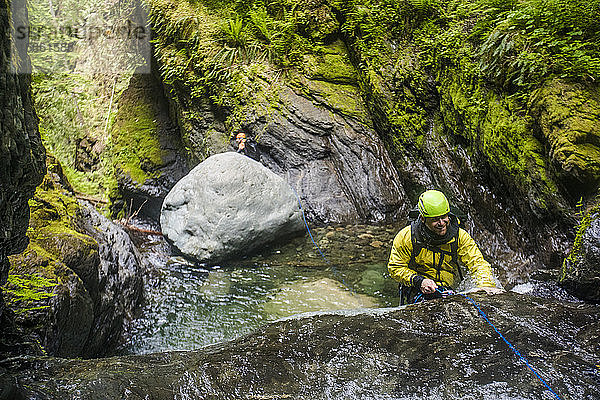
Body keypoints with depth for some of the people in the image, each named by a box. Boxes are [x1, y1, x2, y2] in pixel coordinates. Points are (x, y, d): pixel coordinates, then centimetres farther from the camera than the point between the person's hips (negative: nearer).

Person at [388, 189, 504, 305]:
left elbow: (478, 263, -8)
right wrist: (419, 281, -19)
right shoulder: (406, 237, -12)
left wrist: (487, 285, -28)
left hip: (448, 290, 3)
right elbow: (395, 267, -3)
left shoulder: (459, 237, -7)